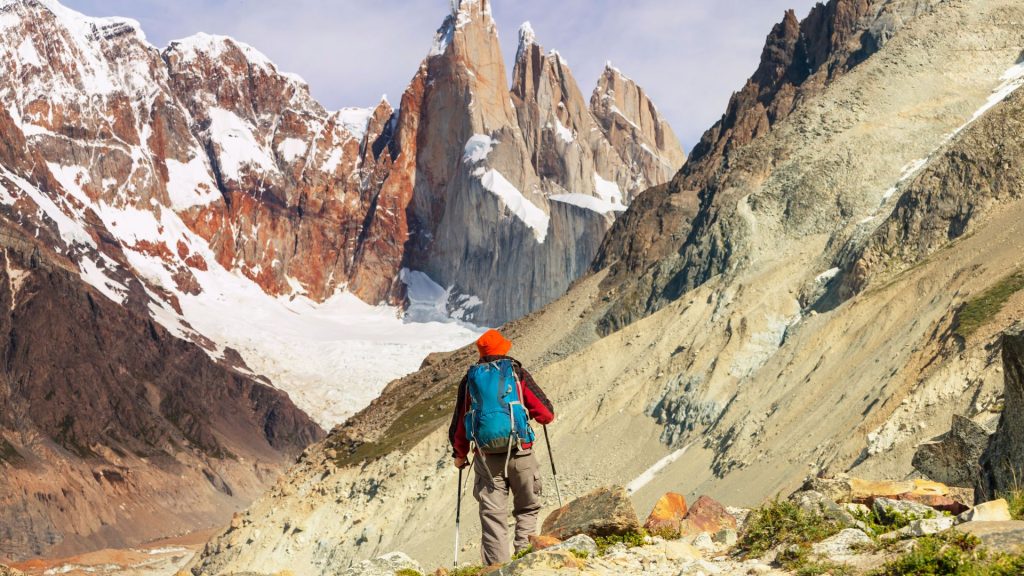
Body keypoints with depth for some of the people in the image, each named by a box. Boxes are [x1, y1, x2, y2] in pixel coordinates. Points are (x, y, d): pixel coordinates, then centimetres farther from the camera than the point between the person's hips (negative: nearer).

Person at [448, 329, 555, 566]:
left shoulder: (469, 379, 9)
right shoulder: (517, 373, 3)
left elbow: (459, 423, 13)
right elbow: (545, 414, 1)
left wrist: (460, 454, 28)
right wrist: (547, 412, 26)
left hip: (486, 457, 1)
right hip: (520, 454, -1)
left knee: (493, 517, 3)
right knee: (528, 508, 15)